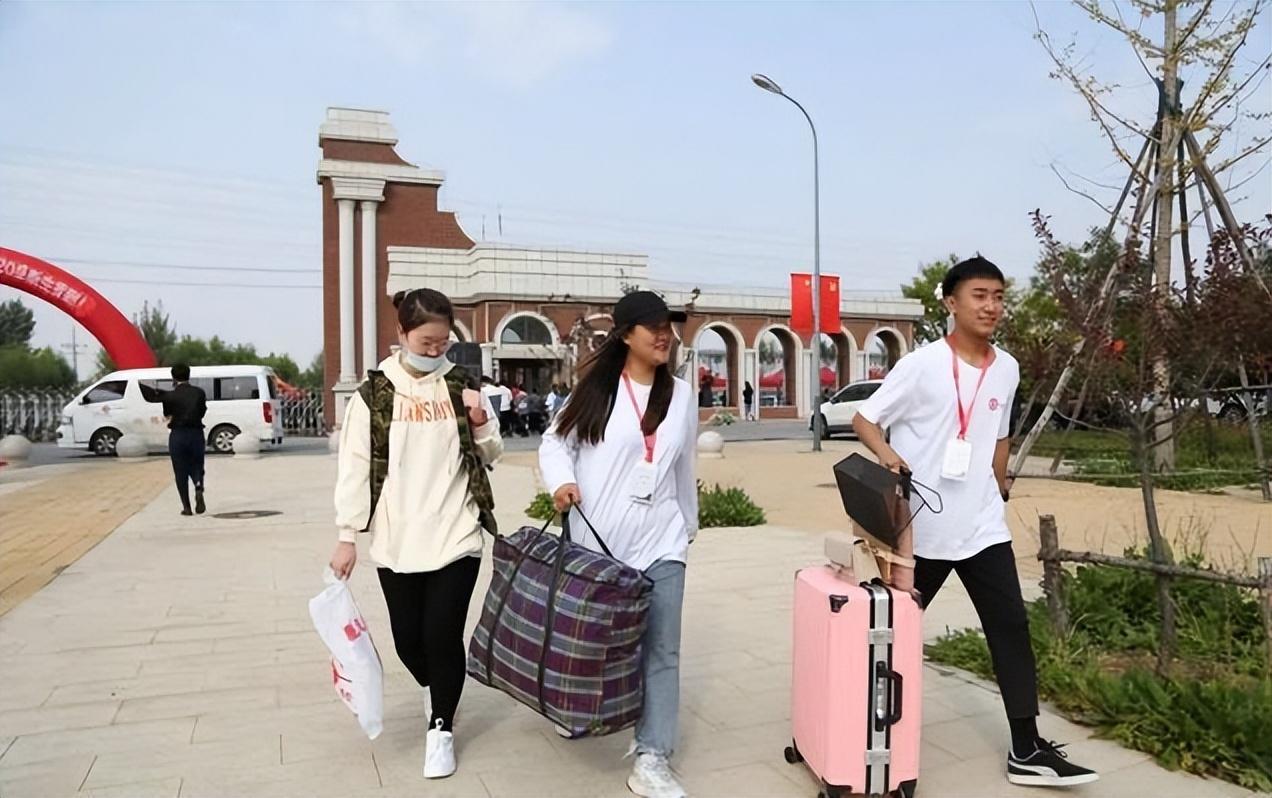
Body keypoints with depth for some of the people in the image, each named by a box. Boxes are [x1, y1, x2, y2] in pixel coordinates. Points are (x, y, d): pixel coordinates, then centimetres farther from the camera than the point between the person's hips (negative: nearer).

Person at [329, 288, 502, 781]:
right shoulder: (374, 394, -1)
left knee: (443, 635, -1)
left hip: (456, 536, 0)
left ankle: (441, 727, 22)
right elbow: (354, 468, 0)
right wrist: (347, 536, -3)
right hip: (396, 541, 1)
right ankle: (438, 692, 42)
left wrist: (481, 424, -10)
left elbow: (490, 456, 10)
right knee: (408, 639, 9)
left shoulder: (463, 388, 3)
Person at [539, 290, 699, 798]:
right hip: (597, 541, -2)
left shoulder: (681, 395, 10)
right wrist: (561, 480, -18)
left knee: (661, 649, -3)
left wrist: (689, 524, 24)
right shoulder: (596, 388, -2)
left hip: (660, 542, 3)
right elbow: (555, 442, 1)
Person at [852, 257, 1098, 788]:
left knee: (1012, 628, 3)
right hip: (922, 528, -5)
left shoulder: (1007, 369, 6)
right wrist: (886, 453, -28)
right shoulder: (921, 365, -12)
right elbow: (864, 419, -10)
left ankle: (1026, 751, 13)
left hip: (984, 527, 5)